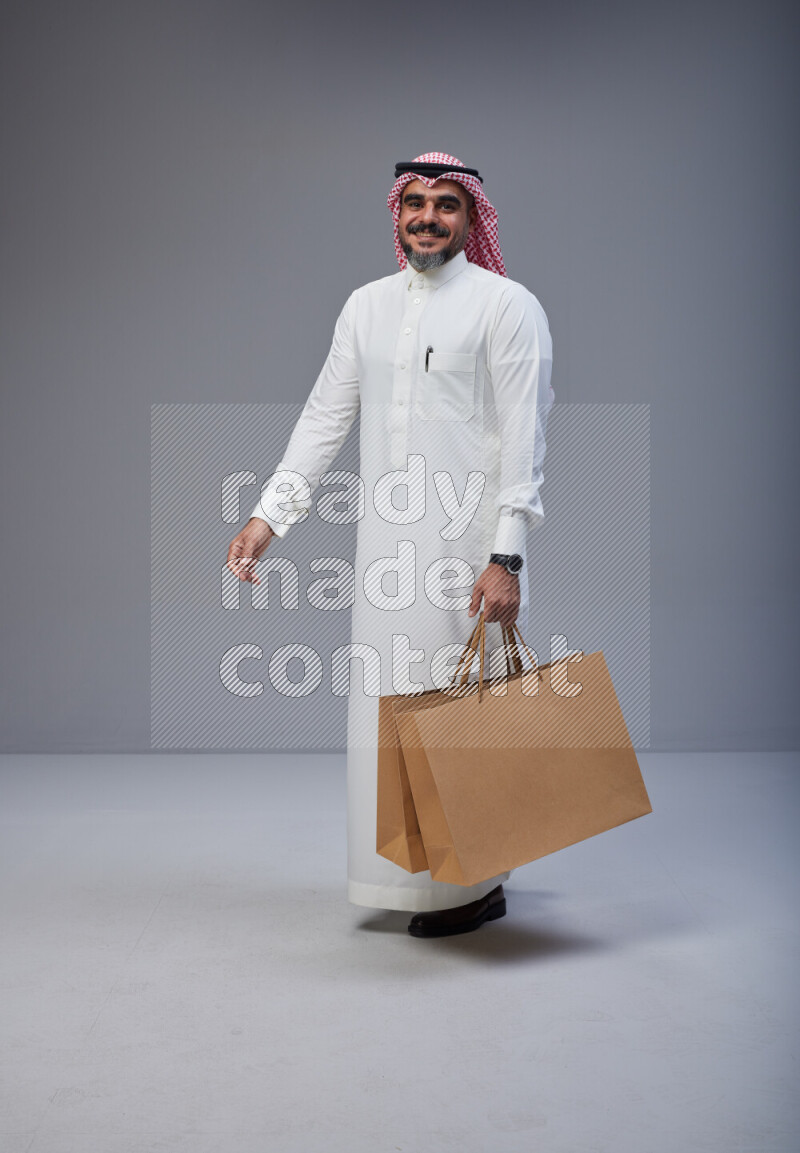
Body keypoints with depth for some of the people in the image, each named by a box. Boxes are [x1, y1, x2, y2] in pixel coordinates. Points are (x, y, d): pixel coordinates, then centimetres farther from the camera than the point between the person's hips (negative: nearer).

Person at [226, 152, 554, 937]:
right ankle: (407, 874, 24)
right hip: (386, 542, 6)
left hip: (468, 541, -5)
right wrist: (269, 516, 6)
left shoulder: (506, 305, -2)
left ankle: (476, 884, 11)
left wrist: (506, 556, -17)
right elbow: (325, 417, 15)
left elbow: (524, 437, -9)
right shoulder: (367, 305, 15)